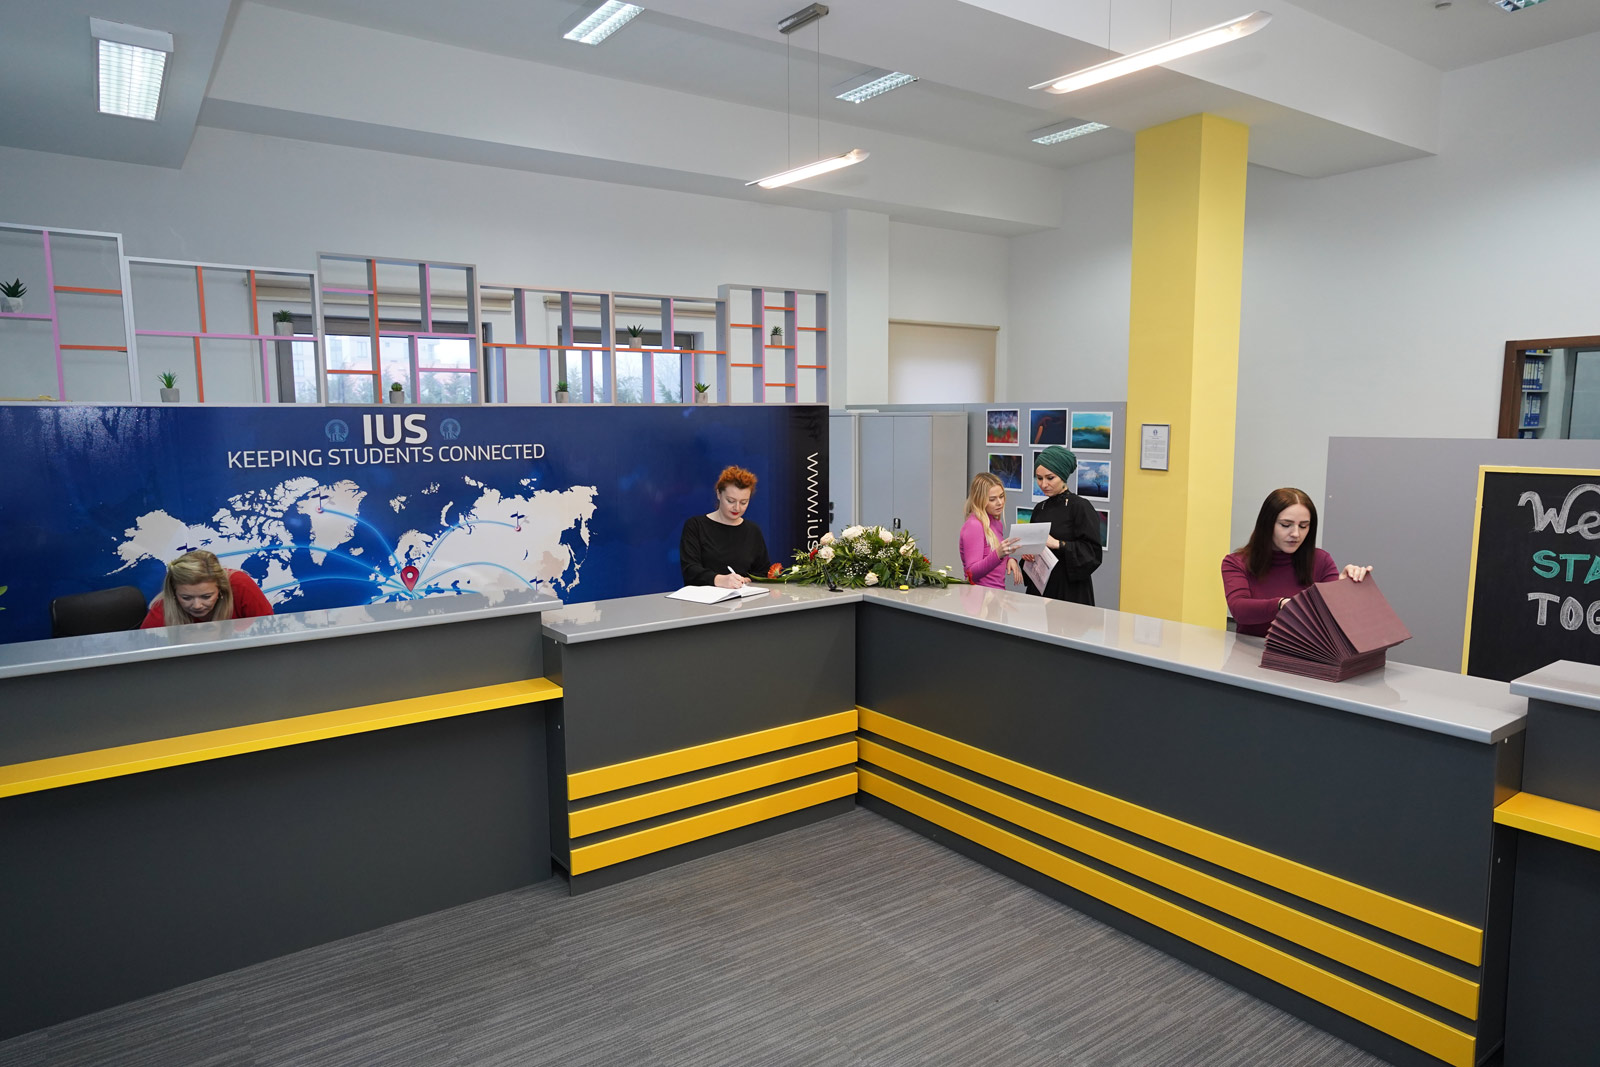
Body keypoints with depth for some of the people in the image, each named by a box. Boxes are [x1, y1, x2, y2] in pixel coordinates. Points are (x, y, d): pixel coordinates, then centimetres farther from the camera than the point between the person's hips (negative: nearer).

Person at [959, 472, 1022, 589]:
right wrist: (998, 554, -29)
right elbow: (972, 574, -15)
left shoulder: (996, 523, 12)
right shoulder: (973, 526, -11)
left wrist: (1010, 559, 2)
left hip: (998, 593, 7)